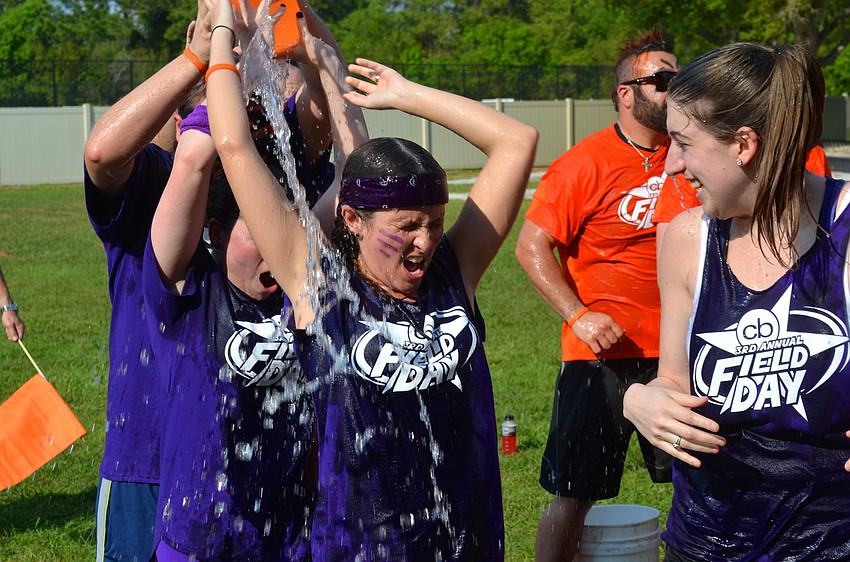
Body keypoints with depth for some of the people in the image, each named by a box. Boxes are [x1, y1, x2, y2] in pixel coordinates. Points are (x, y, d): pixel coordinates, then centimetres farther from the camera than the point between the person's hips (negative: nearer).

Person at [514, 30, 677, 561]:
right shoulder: (585, 164, -10)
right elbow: (532, 246, -10)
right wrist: (578, 316, -19)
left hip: (678, 353, 5)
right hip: (603, 354, -5)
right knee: (574, 497, 1)